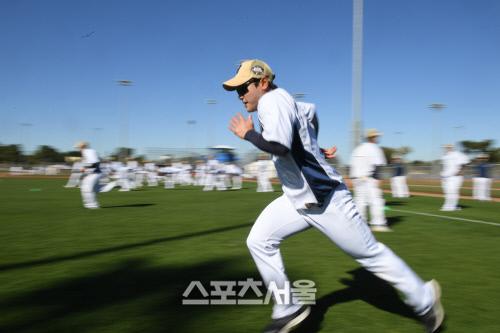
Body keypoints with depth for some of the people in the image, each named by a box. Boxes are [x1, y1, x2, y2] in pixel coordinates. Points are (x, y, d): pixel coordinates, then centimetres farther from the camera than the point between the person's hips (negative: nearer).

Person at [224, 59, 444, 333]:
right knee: (259, 241, 2)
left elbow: (279, 146, -35)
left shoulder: (272, 100, -17)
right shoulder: (282, 102, 11)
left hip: (325, 199, -10)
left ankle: (425, 301, 27)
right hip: (298, 199, 10)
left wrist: (247, 134, -19)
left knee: (370, 254, 4)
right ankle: (288, 310, 14)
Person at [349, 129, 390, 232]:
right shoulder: (375, 148, -4)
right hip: (369, 178, -7)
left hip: (357, 178, 7)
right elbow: (376, 165, -14)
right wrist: (377, 179, -17)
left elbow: (352, 165, 14)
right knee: (376, 200, -4)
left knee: (360, 200, 10)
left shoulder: (357, 149, 16)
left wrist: (353, 179, 16)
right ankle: (378, 224, -6)